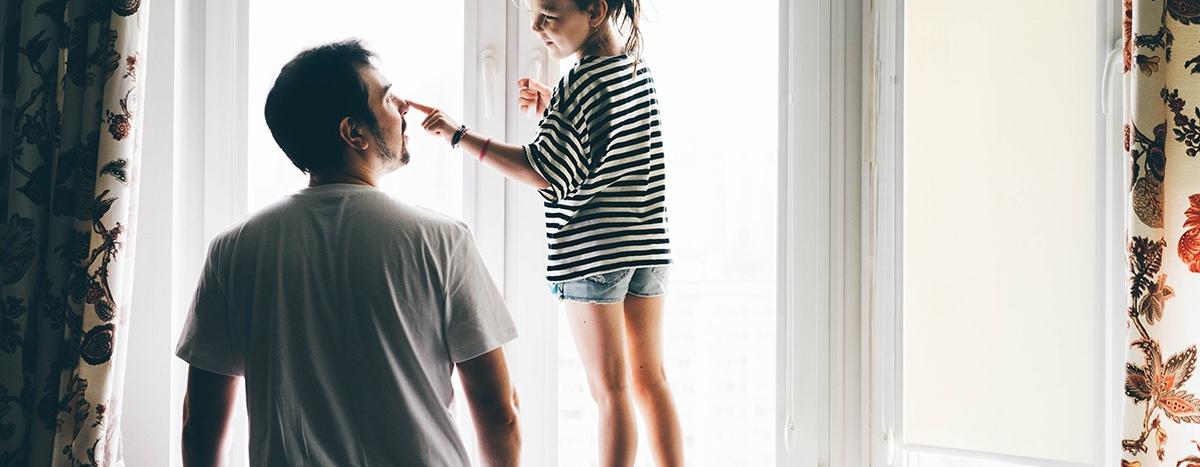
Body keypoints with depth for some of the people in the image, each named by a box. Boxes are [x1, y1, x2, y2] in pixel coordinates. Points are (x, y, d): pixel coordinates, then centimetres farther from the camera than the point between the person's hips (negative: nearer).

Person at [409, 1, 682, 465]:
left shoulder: (582, 83, -16)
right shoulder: (638, 69, 9)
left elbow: (550, 173, -23)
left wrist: (459, 135, -23)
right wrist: (550, 112, 10)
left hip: (592, 252, -8)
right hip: (647, 245, 8)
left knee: (610, 391, -1)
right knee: (650, 381, 13)